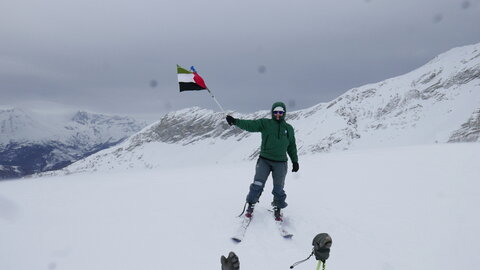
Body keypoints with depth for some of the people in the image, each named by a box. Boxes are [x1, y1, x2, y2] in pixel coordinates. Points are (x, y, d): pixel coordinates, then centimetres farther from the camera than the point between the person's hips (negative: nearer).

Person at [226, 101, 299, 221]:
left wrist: (295, 161, 16)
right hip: (264, 160, -1)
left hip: (280, 163, 2)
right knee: (257, 184, -6)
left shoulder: (289, 128, 10)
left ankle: (278, 210, 25)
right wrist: (235, 121, -28)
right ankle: (250, 206, 13)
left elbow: (292, 146, 17)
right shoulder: (265, 123, 1)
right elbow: (250, 125, -13)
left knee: (278, 188, 6)